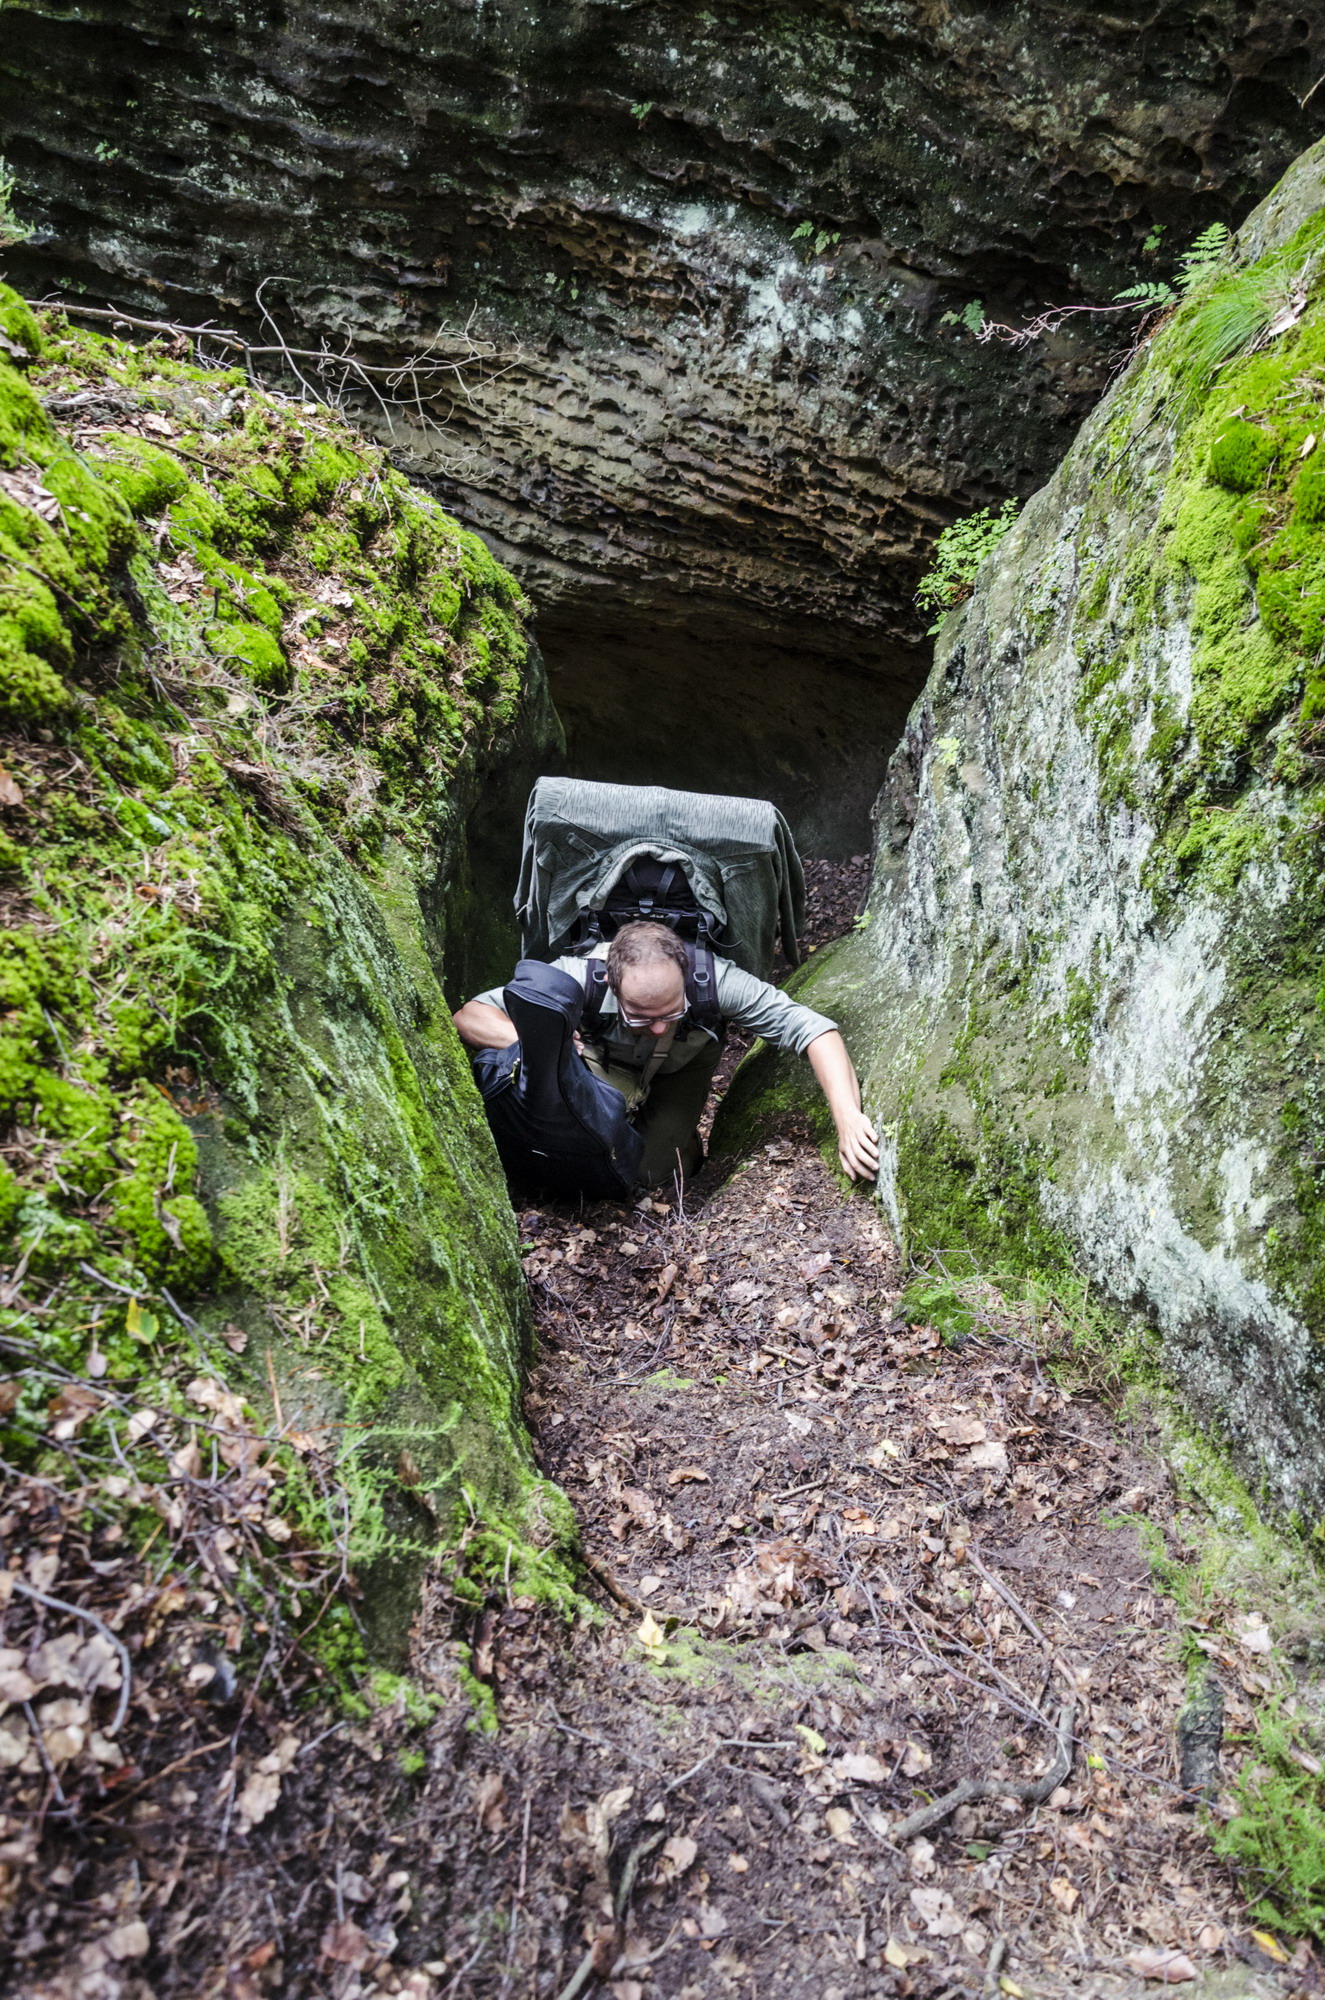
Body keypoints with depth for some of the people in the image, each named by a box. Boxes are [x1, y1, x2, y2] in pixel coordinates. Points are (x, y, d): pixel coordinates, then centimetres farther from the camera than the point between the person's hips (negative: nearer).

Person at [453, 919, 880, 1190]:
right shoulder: (579, 976, -41)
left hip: (682, 1066, 0)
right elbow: (469, 1018, -36)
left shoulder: (713, 978, -41)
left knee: (653, 1173, -15)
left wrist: (848, 1119, -52)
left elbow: (812, 1028, -40)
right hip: (606, 1061, 0)